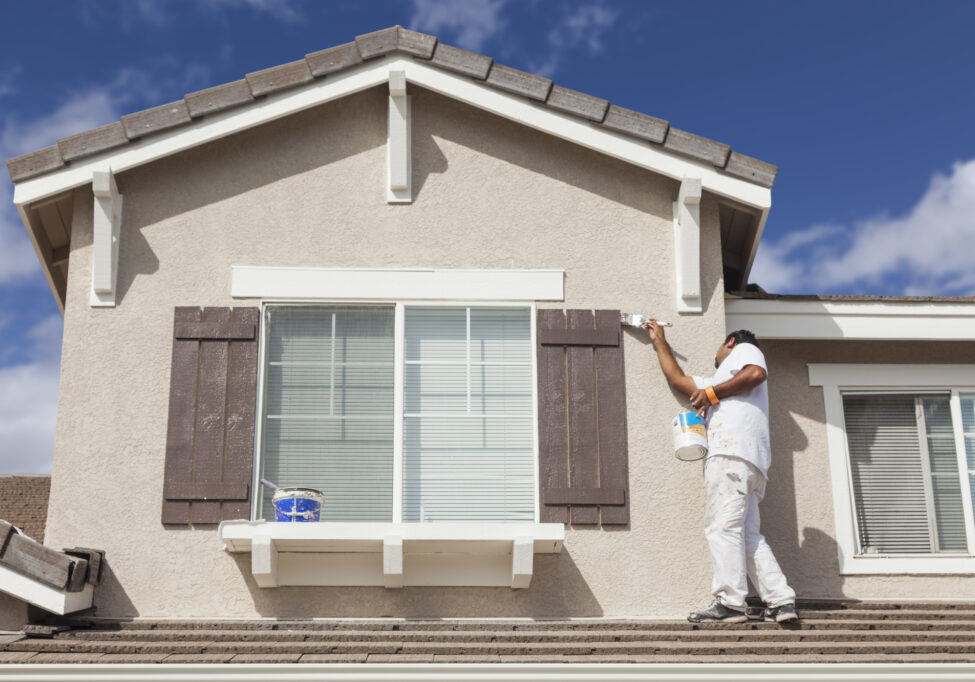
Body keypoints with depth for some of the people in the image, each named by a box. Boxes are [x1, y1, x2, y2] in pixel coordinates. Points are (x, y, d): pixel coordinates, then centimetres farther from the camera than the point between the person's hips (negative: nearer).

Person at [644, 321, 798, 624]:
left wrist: (712, 393, -2)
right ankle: (781, 601, -8)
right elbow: (677, 379, 46)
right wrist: (659, 341, 53)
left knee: (723, 525, -16)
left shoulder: (744, 349, 18)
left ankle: (729, 602, -23)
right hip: (751, 462, 9)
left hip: (733, 446, -9)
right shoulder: (717, 382, 41)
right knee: (747, 534, 1)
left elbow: (756, 373, -5)